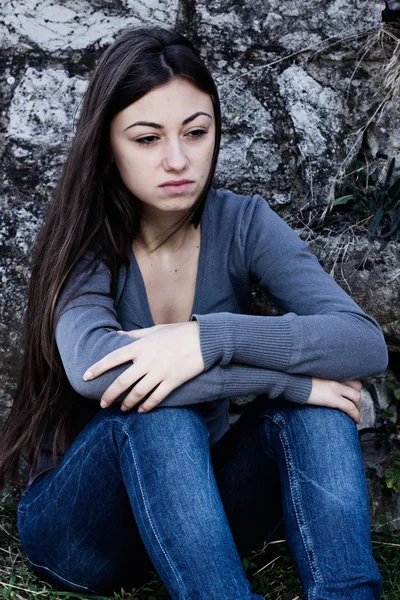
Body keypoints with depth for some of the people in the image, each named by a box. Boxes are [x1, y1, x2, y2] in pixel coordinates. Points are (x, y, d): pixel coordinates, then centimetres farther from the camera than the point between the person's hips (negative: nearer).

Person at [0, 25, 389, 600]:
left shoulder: (242, 224, -7)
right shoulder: (84, 242, -14)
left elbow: (366, 342, -20)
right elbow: (90, 365, -37)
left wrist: (212, 337, -35)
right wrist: (290, 375, -34)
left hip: (200, 502, 3)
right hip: (79, 524, -2)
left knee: (306, 366, -24)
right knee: (154, 401, -34)